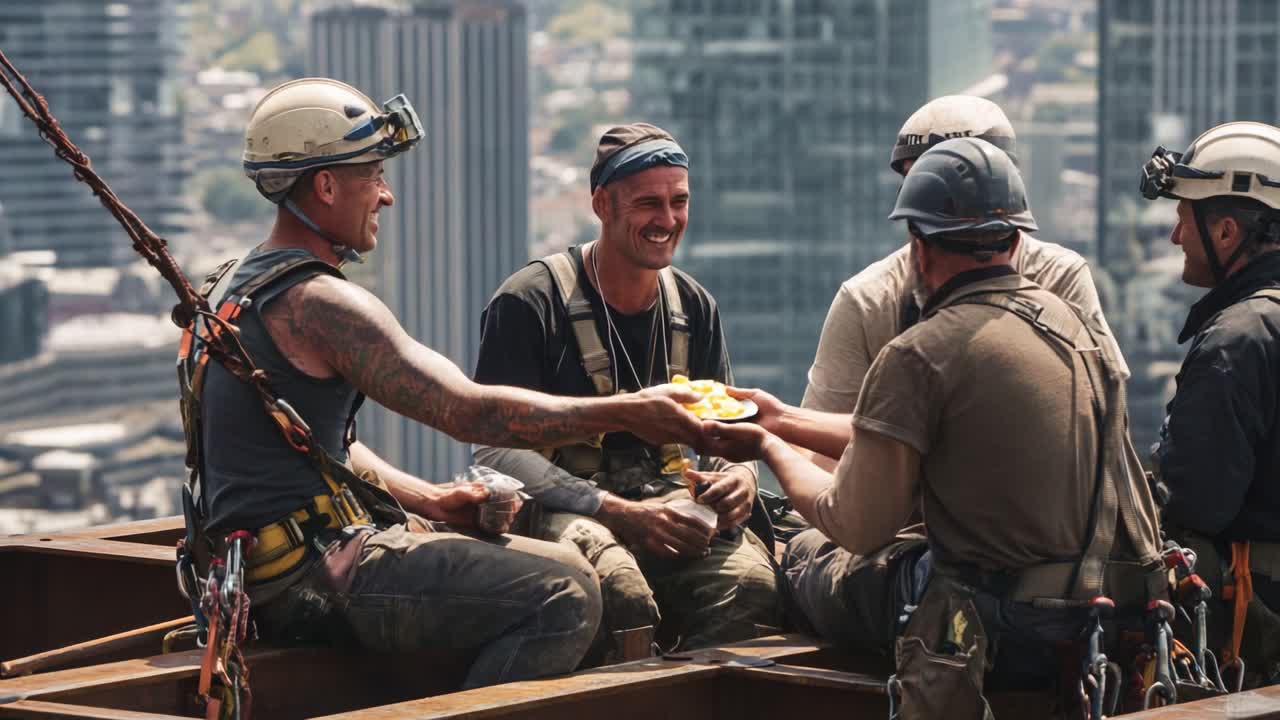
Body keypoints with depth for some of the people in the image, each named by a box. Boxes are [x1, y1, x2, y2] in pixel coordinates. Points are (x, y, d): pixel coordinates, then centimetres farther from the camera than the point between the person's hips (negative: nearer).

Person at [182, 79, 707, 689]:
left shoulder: (239, 286, 17)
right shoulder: (318, 303, -17)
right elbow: (469, 411, -20)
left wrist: (431, 501, 9)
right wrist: (625, 413, -14)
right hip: (308, 577, -11)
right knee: (563, 593, -20)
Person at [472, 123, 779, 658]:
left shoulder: (694, 308, 16)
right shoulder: (530, 303, -3)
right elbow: (497, 451, -10)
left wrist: (740, 476, -6)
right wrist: (618, 512, -23)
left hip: (670, 504, 4)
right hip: (564, 510, -4)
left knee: (750, 582, -31)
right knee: (622, 591, -40)